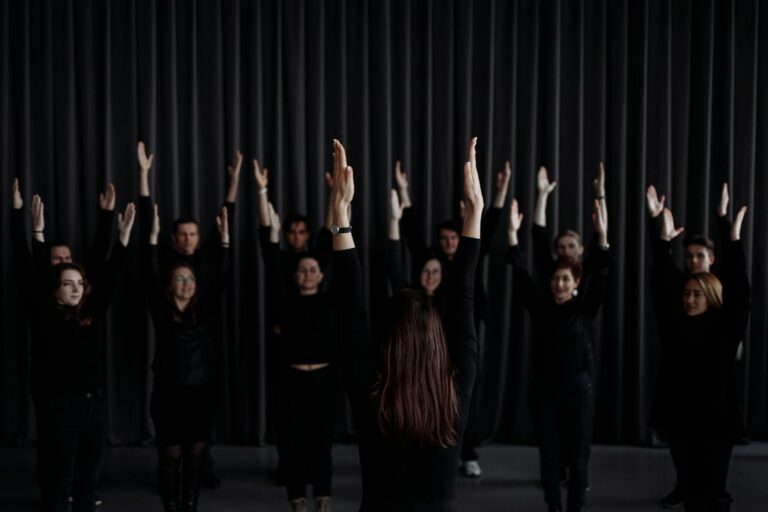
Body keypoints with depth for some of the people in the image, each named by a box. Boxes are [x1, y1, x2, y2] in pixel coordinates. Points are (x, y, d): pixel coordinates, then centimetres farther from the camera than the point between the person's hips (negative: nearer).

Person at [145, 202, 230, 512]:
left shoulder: (203, 310, 4)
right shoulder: (161, 312, -2)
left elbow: (220, 278, -3)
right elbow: (150, 277, -12)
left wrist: (224, 240, -12)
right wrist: (153, 236, -19)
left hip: (201, 391, 3)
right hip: (168, 392, -2)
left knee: (194, 456, 9)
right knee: (171, 456, 4)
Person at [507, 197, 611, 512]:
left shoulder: (584, 308, -2)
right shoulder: (540, 306, 2)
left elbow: (599, 278, -14)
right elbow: (521, 276, -6)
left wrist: (602, 236, -26)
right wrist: (513, 234, -15)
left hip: (577, 388, -1)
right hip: (544, 389, 1)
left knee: (577, 456, 4)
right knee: (549, 455, 7)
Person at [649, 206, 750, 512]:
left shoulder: (725, 329, -3)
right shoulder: (675, 325, 4)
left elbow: (738, 291, -13)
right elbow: (660, 289, -1)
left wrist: (734, 240, -18)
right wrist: (664, 242, -8)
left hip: (715, 419, -3)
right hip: (679, 418, 3)